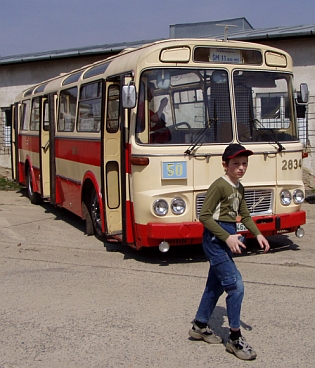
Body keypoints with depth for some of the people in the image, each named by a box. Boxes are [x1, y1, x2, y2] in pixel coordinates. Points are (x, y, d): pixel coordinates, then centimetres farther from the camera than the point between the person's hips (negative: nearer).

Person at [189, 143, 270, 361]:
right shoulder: (219, 186, -15)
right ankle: (235, 339, -1)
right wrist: (227, 237, -22)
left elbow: (244, 215, 18)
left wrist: (257, 234, 3)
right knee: (236, 285, -11)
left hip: (228, 239, 9)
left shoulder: (239, 188, 11)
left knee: (216, 285, 17)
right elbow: (204, 216, -17)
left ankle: (200, 326, 32)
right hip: (216, 239, -9)